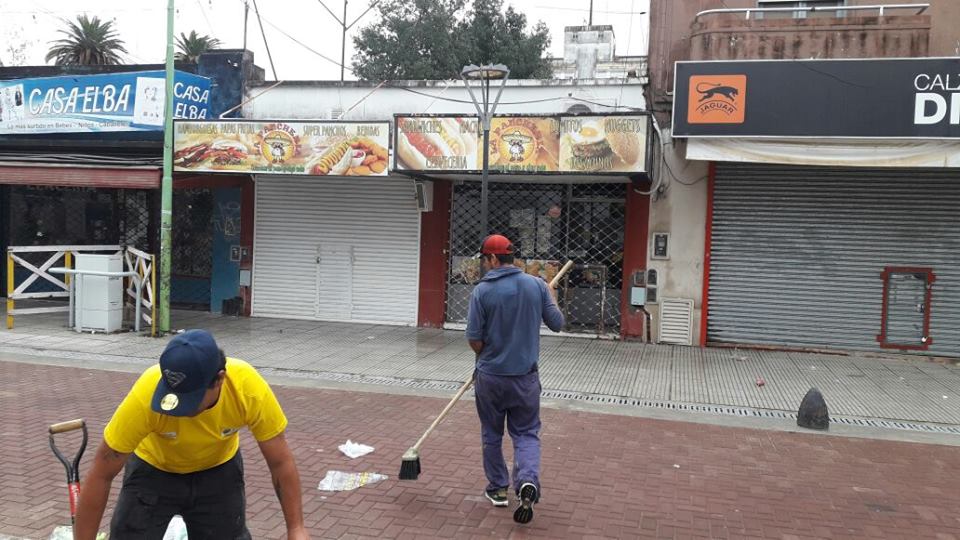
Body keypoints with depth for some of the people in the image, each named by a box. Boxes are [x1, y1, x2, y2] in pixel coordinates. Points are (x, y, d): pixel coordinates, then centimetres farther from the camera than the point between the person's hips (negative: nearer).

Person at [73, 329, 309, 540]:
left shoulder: (250, 389, -35)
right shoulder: (146, 395, -39)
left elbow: (280, 462, -22)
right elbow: (101, 475, -27)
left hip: (219, 469, 1)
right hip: (154, 468, -1)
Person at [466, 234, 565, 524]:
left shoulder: (482, 290, -12)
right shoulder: (537, 285, -4)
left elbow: (474, 340, -11)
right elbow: (557, 324, 3)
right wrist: (552, 298, 21)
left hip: (490, 377, -1)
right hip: (526, 376, 2)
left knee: (492, 435, 17)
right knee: (526, 434, 12)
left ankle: (498, 489, 29)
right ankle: (528, 481, -12)